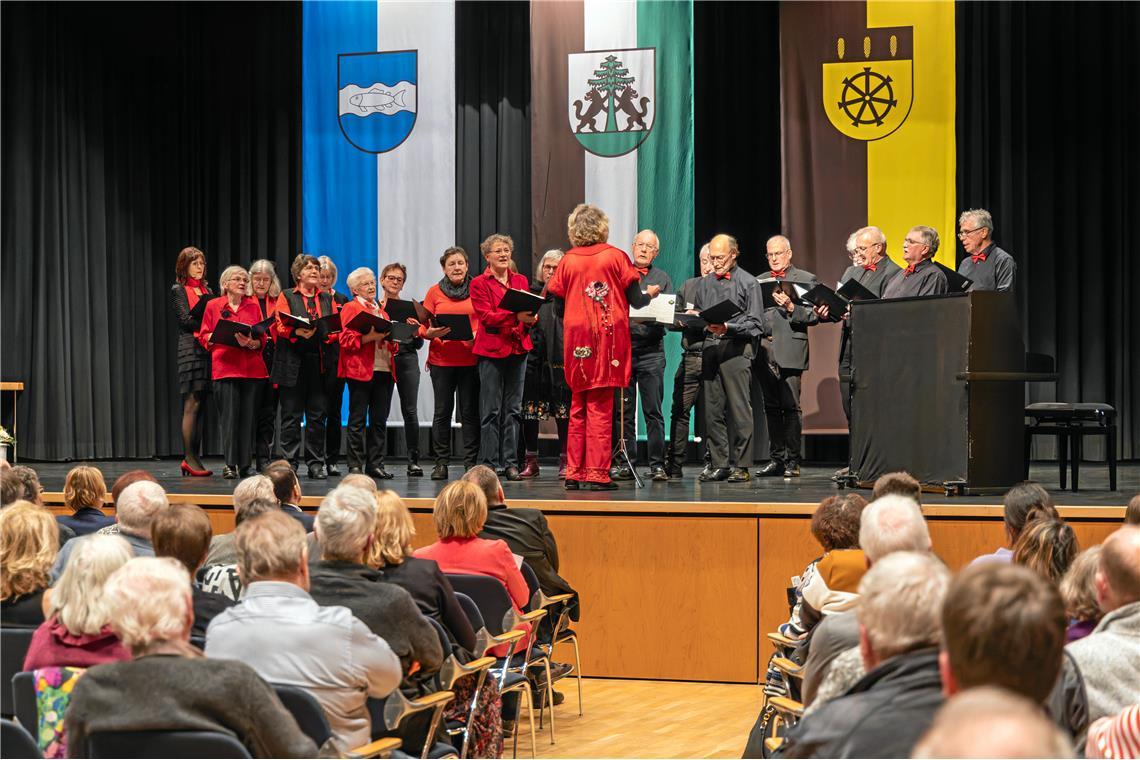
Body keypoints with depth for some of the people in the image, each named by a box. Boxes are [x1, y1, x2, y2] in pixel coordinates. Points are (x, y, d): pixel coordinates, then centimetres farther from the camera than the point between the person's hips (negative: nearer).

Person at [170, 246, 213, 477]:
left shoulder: (207, 290, 20)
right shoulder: (178, 290, 1)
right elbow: (185, 320, -9)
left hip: (208, 350, 6)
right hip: (191, 350, -6)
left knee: (199, 405, 5)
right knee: (192, 404, -10)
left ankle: (193, 457, 6)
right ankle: (189, 459, -10)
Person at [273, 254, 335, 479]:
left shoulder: (327, 299, 17)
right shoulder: (286, 296, 7)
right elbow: (280, 326, -3)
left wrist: (330, 335, -11)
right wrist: (297, 332, -21)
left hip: (320, 363, 3)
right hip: (293, 363, -3)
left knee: (318, 415, 2)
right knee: (291, 415, -1)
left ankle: (316, 463, 8)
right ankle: (289, 462, 3)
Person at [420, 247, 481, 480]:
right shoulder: (434, 292, 7)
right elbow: (423, 327, 5)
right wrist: (432, 333, -16)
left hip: (470, 359, 0)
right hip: (441, 360, 0)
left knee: (470, 411, -1)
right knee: (442, 410, 1)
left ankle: (471, 461, 3)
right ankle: (441, 463, 5)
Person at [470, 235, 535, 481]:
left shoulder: (520, 281, 16)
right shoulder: (479, 283, 1)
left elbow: (529, 313, 12)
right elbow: (486, 316, -10)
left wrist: (530, 318, -12)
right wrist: (515, 315, -24)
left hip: (518, 348, 4)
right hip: (491, 349, -4)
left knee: (513, 409, 5)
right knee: (491, 410, -4)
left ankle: (510, 463, 8)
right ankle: (488, 464, -1)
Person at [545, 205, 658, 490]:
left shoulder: (567, 261, 4)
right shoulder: (615, 256, -1)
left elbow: (558, 307, 7)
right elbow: (635, 299, 0)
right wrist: (650, 293, 21)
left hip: (576, 338, 2)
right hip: (608, 338, -2)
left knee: (578, 406, 11)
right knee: (600, 407, -3)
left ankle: (574, 472, 10)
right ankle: (597, 474, -6)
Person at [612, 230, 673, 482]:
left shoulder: (662, 278, 12)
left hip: (651, 350, -1)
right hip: (621, 348, 1)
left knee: (653, 411, -4)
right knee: (623, 411, 3)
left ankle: (657, 465, -1)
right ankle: (625, 463, 9)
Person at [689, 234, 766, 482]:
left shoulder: (748, 283, 1)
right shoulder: (704, 284, 18)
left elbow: (755, 323, -5)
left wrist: (728, 328, -17)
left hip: (736, 349, -5)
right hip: (709, 348, 5)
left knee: (739, 410, -7)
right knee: (712, 410, 4)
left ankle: (740, 465, -4)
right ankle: (718, 464, 9)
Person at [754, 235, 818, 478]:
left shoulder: (805, 279, 5)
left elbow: (813, 316, -3)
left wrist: (791, 308, -17)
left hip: (790, 352, -5)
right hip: (765, 352, 5)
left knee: (791, 408, -6)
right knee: (771, 408, 8)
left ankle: (792, 461, -3)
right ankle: (775, 459, 13)